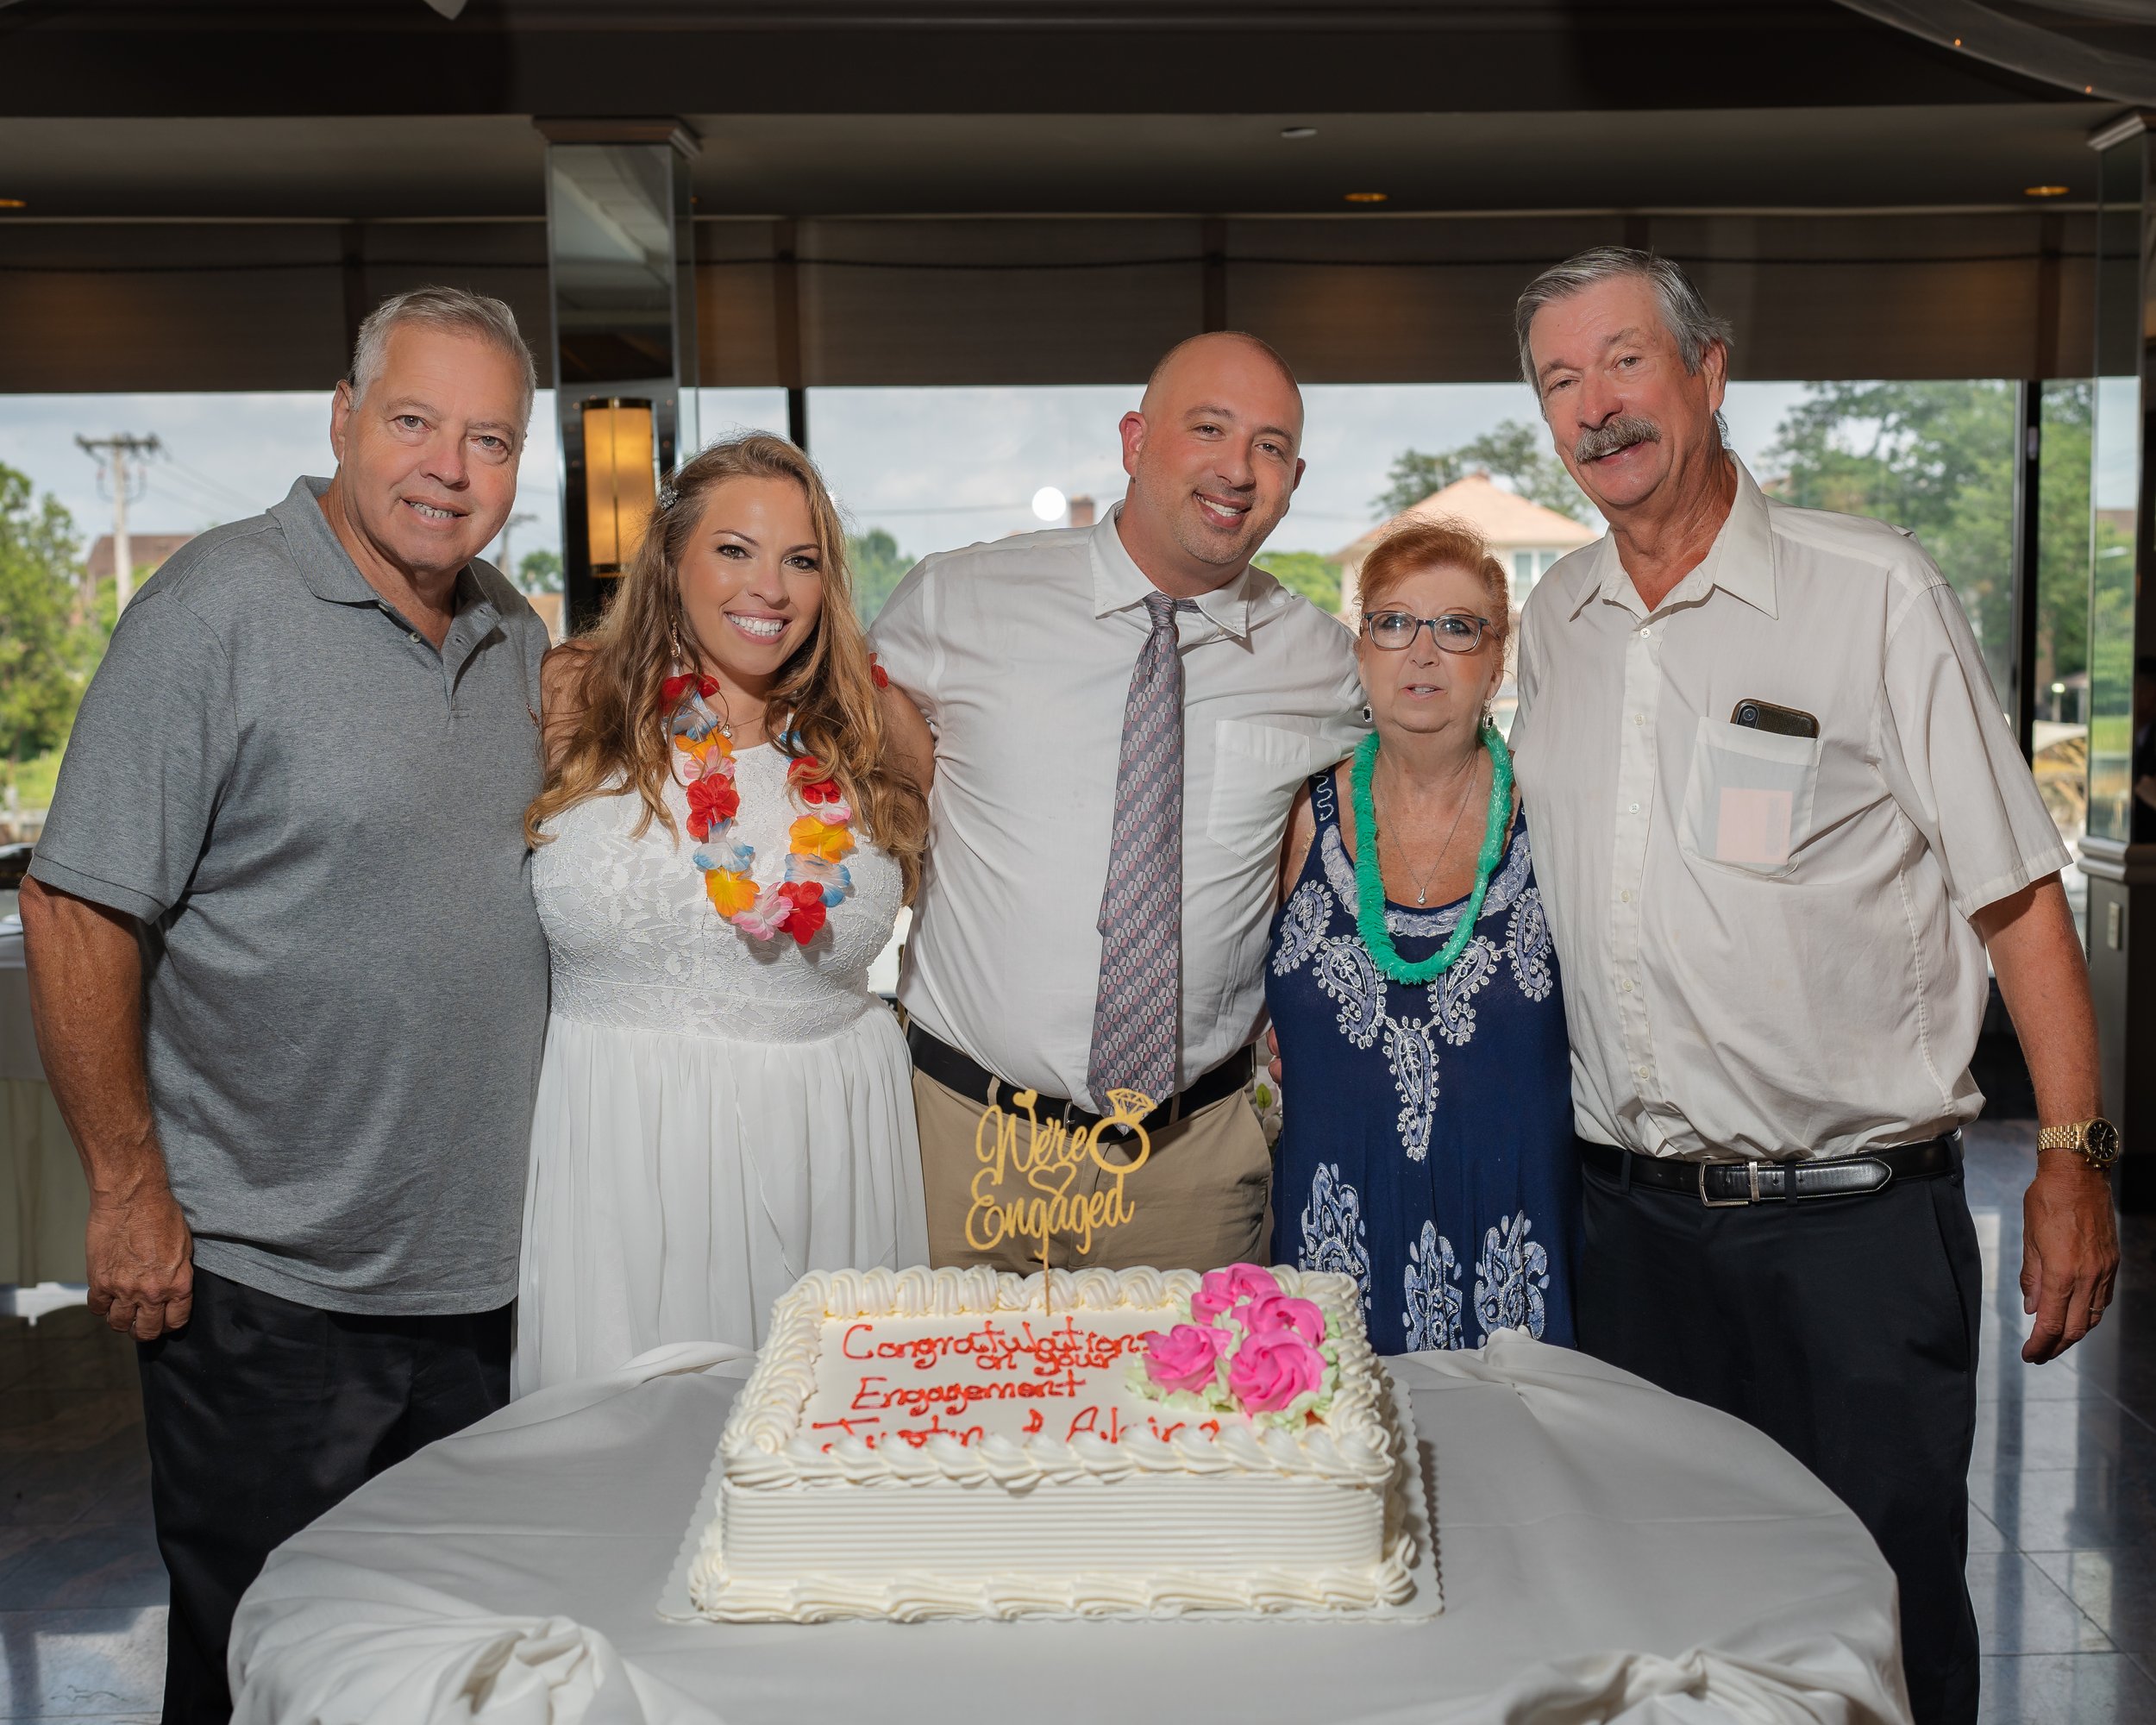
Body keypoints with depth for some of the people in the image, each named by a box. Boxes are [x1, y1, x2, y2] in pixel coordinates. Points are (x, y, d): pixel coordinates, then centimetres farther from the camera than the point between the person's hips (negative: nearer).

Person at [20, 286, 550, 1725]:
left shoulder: (516, 638, 8)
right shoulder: (221, 609, -13)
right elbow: (77, 910, -14)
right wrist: (133, 1191, -15)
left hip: (480, 1275, 6)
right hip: (266, 1285, -6)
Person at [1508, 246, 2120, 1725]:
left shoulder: (1874, 592, -7)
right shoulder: (1552, 627, 8)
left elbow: (2016, 890, -6)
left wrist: (2074, 1159, -9)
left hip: (1856, 1218, -4)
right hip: (1638, 1213, 5)